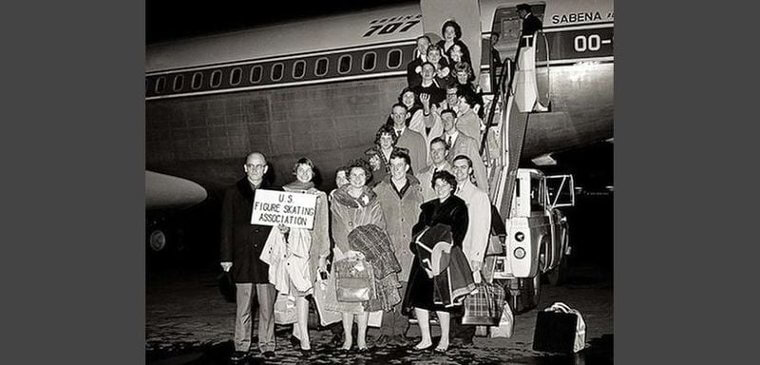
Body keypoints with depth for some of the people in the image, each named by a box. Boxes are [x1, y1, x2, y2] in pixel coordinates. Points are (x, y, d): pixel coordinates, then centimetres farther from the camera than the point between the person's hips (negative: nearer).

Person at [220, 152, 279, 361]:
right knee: (242, 307, 3)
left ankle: (267, 346, 14)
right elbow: (226, 227, 5)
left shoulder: (274, 194, 10)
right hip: (243, 258, -1)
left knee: (267, 306, 5)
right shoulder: (233, 193, 7)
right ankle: (241, 347, 12)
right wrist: (226, 257, 0)